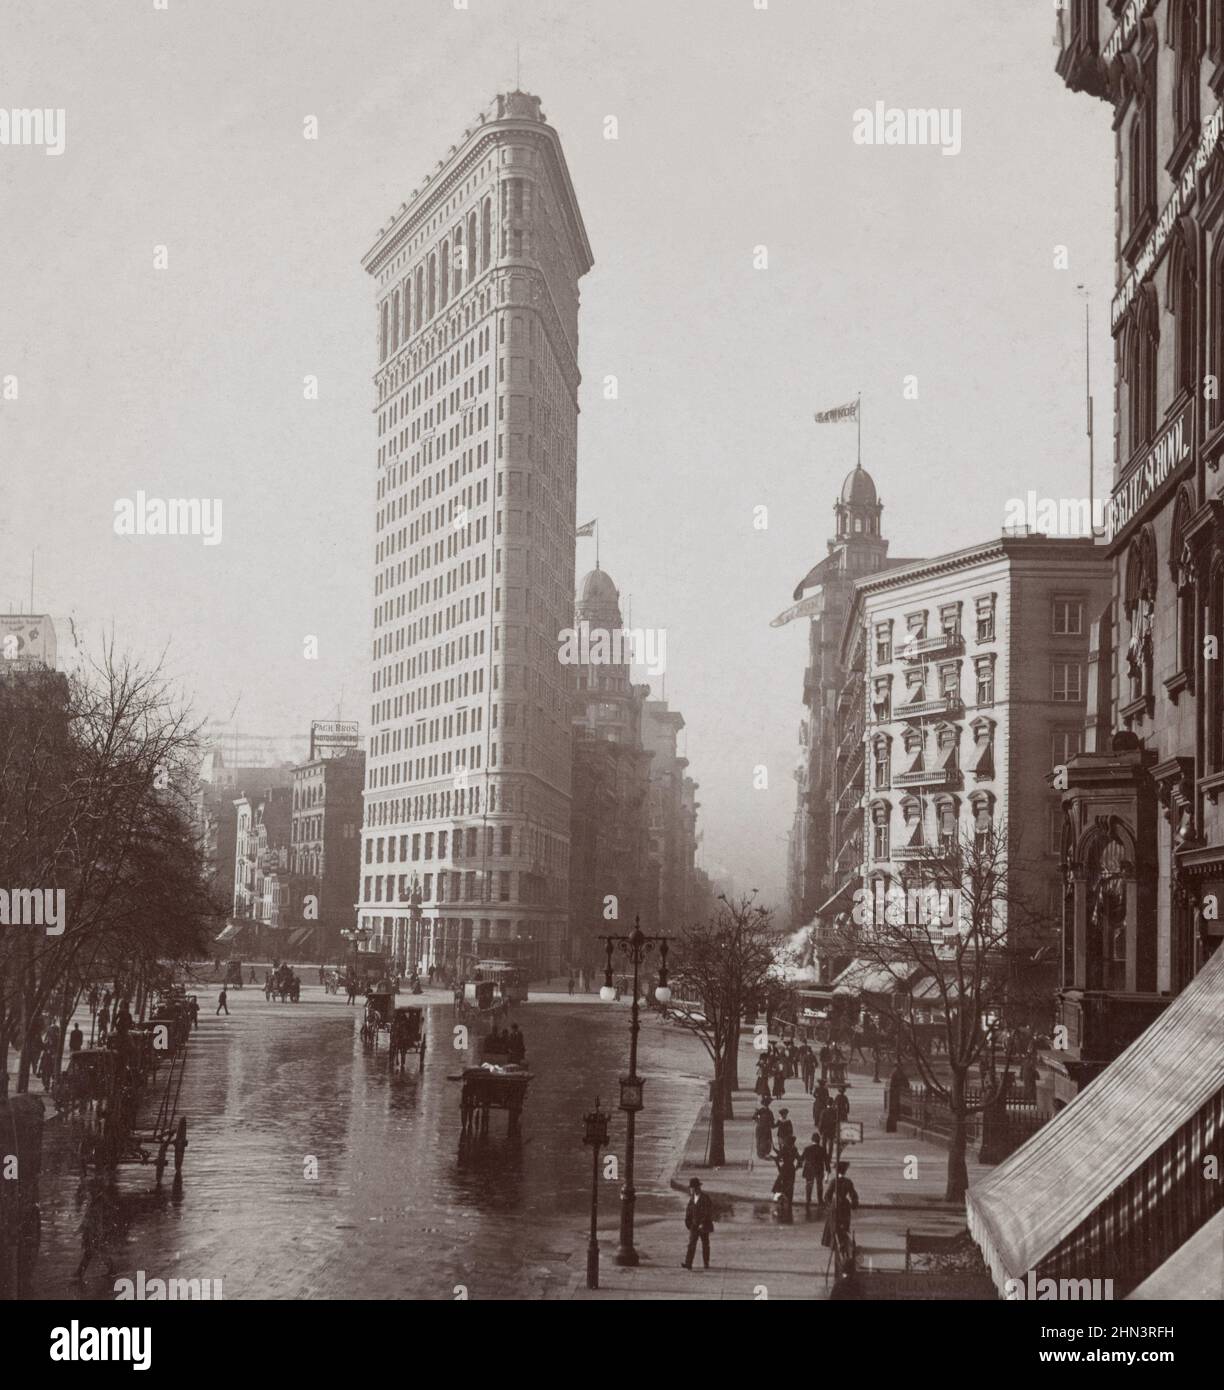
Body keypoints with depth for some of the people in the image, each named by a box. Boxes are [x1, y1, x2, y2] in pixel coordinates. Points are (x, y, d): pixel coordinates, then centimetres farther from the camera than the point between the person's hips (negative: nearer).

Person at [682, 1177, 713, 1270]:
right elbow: (688, 1211, 12)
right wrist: (687, 1223, 3)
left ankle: (706, 1264, 17)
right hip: (694, 1226, 5)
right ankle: (688, 1264, -15)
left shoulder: (705, 1198, -11)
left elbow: (708, 1213, -15)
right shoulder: (692, 1198, 8)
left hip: (704, 1226, -5)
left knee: (705, 1245, 7)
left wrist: (703, 1224, -21)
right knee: (691, 1244, -7)